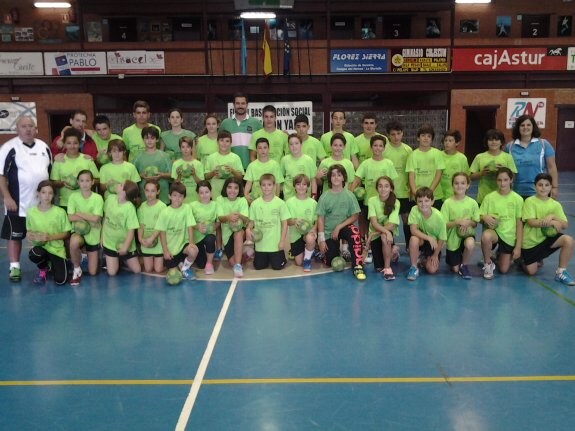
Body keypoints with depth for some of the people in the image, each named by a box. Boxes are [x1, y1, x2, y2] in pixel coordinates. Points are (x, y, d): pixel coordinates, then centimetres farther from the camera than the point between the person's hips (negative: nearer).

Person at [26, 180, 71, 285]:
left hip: (56, 248, -1)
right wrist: (32, 236, -13)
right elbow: (29, 231, 10)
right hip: (40, 246, 1)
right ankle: (43, 270, 1)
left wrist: (50, 237, -18)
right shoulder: (31, 212, -5)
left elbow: (66, 234, -3)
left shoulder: (60, 212, -11)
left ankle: (52, 264, 23)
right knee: (35, 254, -38)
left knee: (60, 281, -14)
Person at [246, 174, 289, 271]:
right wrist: (248, 229, -17)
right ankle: (267, 258, 39)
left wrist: (282, 241, -7)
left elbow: (284, 223, -3)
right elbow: (252, 221, 5)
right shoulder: (255, 203, -2)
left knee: (277, 266, 1)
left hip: (276, 243, -2)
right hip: (260, 243, 2)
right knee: (259, 266, 8)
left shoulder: (280, 203, -7)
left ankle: (281, 255, 32)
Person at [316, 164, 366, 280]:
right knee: (330, 262, -1)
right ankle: (338, 248, 36)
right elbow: (320, 218, -5)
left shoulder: (349, 195, -8)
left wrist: (339, 227, -17)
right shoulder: (325, 196, -7)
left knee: (355, 232, -36)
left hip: (344, 227, -1)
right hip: (329, 232, 1)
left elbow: (355, 216, -8)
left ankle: (358, 267, -29)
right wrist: (321, 239, -10)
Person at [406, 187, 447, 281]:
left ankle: (424, 260, 20)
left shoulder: (439, 217, -25)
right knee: (414, 239, -35)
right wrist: (429, 238, -39)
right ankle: (414, 267, -15)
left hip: (434, 244, 0)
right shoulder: (414, 210, -23)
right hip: (421, 240, 0)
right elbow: (413, 230, -29)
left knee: (432, 269, -17)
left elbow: (441, 239, -15)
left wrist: (435, 255, -9)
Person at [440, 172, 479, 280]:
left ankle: (464, 265, -7)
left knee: (470, 244, -38)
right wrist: (458, 222, -24)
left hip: (467, 234, 0)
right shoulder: (447, 203, -11)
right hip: (453, 237, 0)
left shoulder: (472, 202, -6)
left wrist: (468, 222, -20)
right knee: (455, 269, 4)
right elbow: (444, 224, -9)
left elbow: (475, 223, 2)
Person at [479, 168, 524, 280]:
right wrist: (485, 218, -23)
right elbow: (480, 217, 2)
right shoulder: (489, 197, -4)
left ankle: (499, 257, 37)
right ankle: (488, 264, -12)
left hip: (509, 236, 1)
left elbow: (519, 224, -1)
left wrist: (518, 246, -4)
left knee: (503, 269, -1)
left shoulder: (517, 199, -4)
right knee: (486, 236, -39)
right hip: (494, 231, -1)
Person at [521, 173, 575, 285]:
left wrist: (553, 217, -24)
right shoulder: (529, 201, -11)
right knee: (531, 272, -2)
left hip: (547, 237, 3)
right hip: (530, 241, -3)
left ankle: (561, 272, -11)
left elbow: (564, 225, -7)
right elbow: (531, 222, -19)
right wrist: (553, 222, -21)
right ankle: (523, 261, 35)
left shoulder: (555, 204, -1)